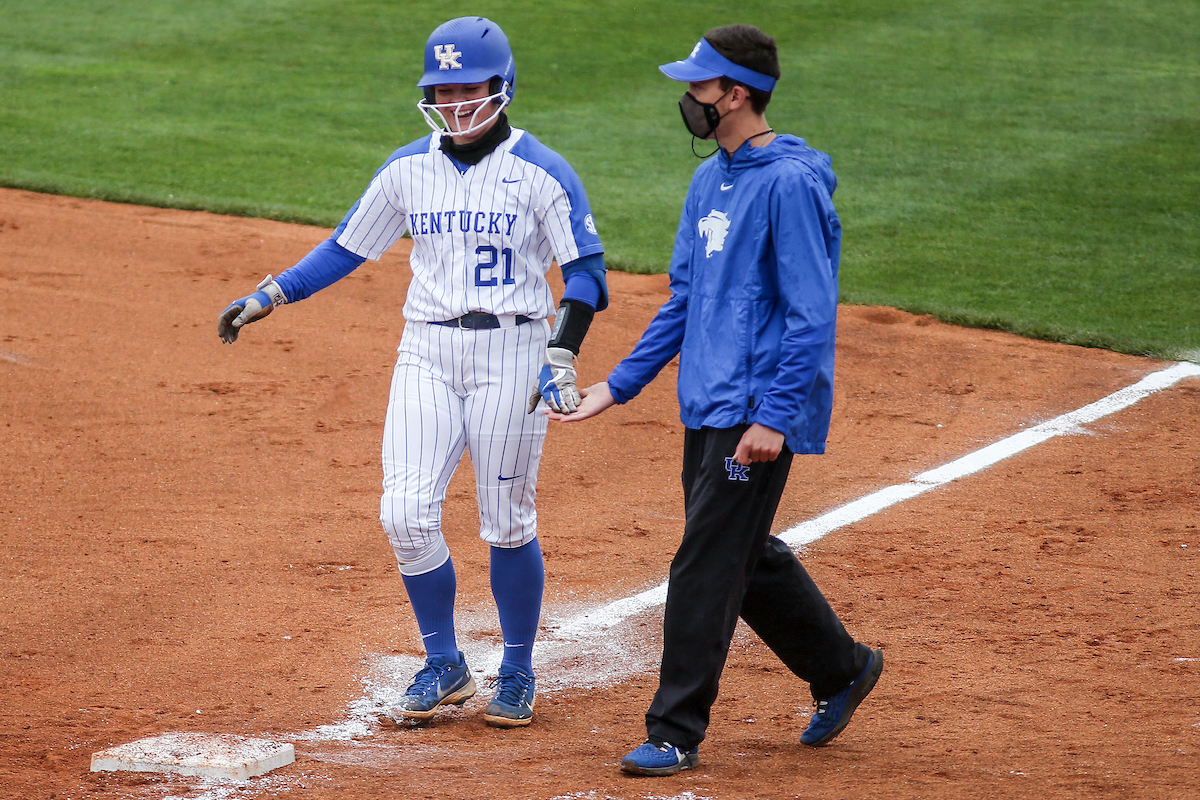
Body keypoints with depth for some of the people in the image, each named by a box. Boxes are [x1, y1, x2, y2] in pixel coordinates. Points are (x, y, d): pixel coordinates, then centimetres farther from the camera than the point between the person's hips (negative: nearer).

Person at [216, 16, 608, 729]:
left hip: (511, 355, -4)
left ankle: (518, 674, 19)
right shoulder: (409, 170, 8)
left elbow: (585, 271, -7)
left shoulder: (542, 173, -5)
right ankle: (445, 669, 10)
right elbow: (348, 246, 15)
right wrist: (268, 297, 7)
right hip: (427, 355, 4)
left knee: (508, 523, 1)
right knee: (406, 513, -7)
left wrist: (561, 356, -20)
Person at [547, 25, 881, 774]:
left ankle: (676, 732, 0)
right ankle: (840, 668, 33)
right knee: (744, 555, 17)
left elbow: (811, 314, -19)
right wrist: (619, 384, 15)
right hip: (707, 404, 9)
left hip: (757, 412, -9)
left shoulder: (789, 184, -16)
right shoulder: (711, 181, 13)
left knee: (706, 565, -7)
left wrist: (774, 417, -24)